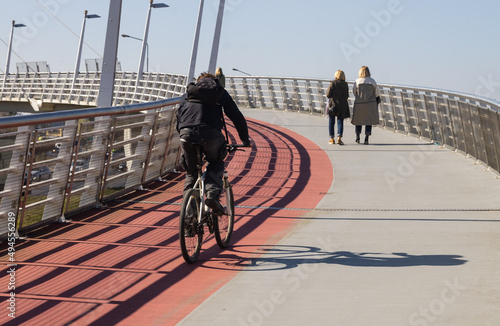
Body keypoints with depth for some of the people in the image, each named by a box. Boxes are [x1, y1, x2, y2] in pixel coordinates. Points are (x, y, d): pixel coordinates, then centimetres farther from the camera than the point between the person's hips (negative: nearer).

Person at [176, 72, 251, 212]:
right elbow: (237, 117, 26)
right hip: (210, 134, -2)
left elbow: (178, 118, 30)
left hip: (186, 134, 2)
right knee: (216, 164, 26)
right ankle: (212, 195, 5)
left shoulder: (187, 95, 32)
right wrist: (245, 140, 35)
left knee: (191, 172, 21)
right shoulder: (221, 93, 26)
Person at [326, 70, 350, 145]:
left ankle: (332, 139, 12)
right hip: (342, 105, 2)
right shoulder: (345, 84, -1)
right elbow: (347, 96, 3)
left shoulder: (333, 83, -11)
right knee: (340, 121, 7)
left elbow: (328, 95, -11)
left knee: (331, 122, 9)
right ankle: (339, 138, -7)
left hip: (333, 104, -2)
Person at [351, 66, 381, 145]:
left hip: (359, 103, 0)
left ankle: (357, 137, 24)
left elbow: (354, 92, 1)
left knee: (358, 120, 17)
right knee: (369, 121, 6)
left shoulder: (357, 81, -8)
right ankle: (366, 138, -3)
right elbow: (377, 93, 0)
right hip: (370, 103, 0)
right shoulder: (372, 81, -4)